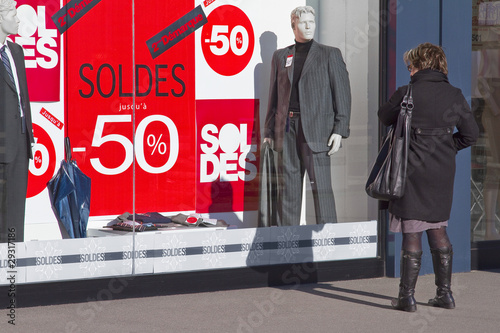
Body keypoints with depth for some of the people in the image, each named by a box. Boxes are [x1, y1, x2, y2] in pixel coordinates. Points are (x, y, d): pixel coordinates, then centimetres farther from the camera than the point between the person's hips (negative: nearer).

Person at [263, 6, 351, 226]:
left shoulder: (330, 55, 6)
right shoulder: (280, 56, 15)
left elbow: (342, 94, 1)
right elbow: (274, 96, 17)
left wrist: (339, 130, -8)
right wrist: (269, 131, 11)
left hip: (316, 130, -3)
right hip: (286, 129, 4)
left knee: (321, 186, -7)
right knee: (287, 188, 5)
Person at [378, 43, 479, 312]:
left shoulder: (406, 94, -10)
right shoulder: (454, 96, 1)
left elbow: (385, 116, 8)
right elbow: (471, 133, 5)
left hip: (412, 171, -4)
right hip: (442, 173, 4)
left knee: (411, 233, -1)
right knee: (438, 229, 16)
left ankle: (407, 296, 1)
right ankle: (444, 293, 18)